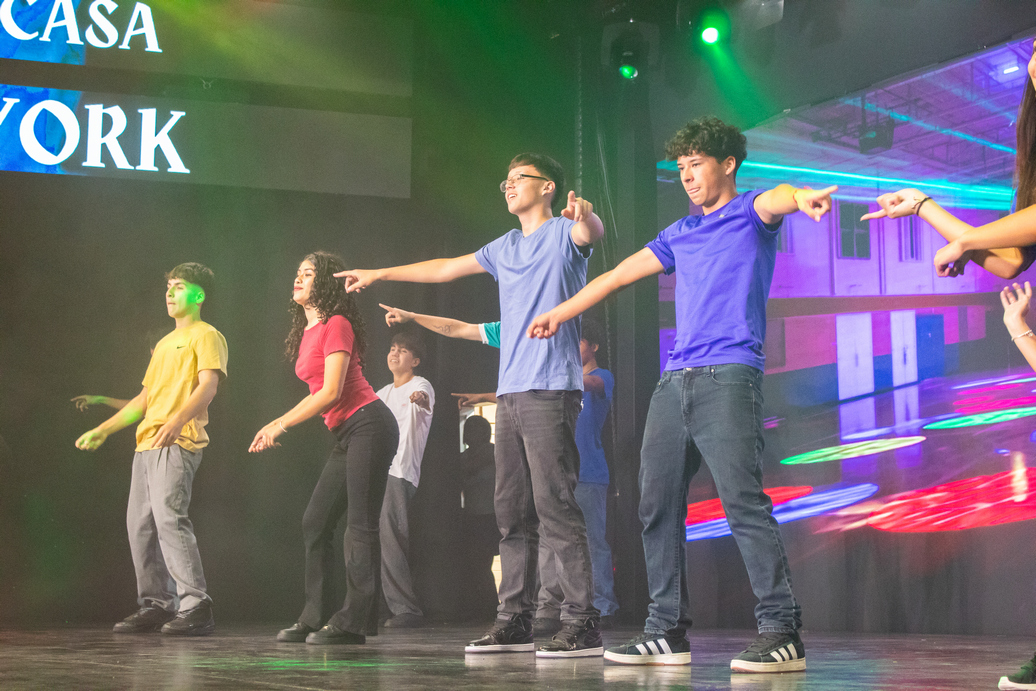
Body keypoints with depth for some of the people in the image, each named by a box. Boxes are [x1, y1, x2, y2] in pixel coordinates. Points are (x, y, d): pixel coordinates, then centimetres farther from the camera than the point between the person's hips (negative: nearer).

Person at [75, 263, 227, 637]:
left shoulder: (206, 336, 1)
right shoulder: (164, 344, 27)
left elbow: (208, 385, -15)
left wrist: (176, 421, -32)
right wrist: (102, 430, 23)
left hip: (178, 442, -9)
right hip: (147, 443, 9)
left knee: (169, 517, -20)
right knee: (139, 523, 5)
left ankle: (195, 606, -21)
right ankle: (156, 606, 9)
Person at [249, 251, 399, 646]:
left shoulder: (336, 325, -10)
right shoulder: (308, 332, 17)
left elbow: (331, 392, -16)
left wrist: (281, 425, -12)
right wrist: (277, 425, 17)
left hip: (368, 426, -10)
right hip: (347, 435, 10)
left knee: (360, 525, -10)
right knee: (315, 522, 8)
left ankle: (353, 623, -10)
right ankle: (315, 619, 12)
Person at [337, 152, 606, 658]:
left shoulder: (563, 233, 2)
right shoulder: (505, 247, 24)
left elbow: (591, 234, -22)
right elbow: (445, 268, 35)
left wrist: (585, 215, -46)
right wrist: (379, 274, 41)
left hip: (550, 390, -8)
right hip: (510, 393, 8)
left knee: (555, 506, -13)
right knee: (512, 512, 6)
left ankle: (582, 624, -13)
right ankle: (514, 621, 10)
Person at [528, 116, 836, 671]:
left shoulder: (748, 213, 4)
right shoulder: (680, 234, 25)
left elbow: (776, 199, -20)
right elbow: (621, 273, 33)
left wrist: (801, 198, -44)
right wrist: (560, 313, 37)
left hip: (728, 376, -8)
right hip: (674, 380, 8)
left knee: (743, 501, -17)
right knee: (657, 505, 4)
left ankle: (782, 633, -16)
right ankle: (667, 631, 10)